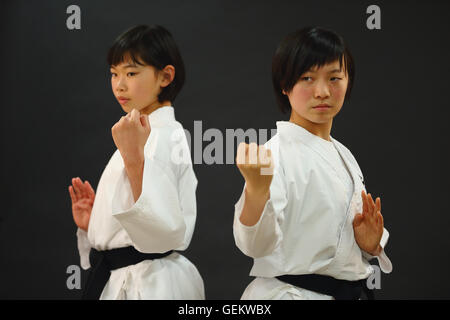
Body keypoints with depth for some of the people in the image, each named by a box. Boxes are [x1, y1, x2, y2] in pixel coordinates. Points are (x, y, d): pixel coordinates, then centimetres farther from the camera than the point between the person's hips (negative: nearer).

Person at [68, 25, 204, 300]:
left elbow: (167, 231, -26)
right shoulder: (143, 133, 14)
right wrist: (90, 223, 8)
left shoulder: (165, 135, -15)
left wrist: (134, 158, -32)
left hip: (149, 286, -9)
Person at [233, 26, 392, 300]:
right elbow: (256, 245, -22)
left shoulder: (344, 156, 10)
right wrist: (256, 188, -38)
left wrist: (371, 243, 0)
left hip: (350, 291, 7)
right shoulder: (276, 152, -12)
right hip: (291, 291, -6)